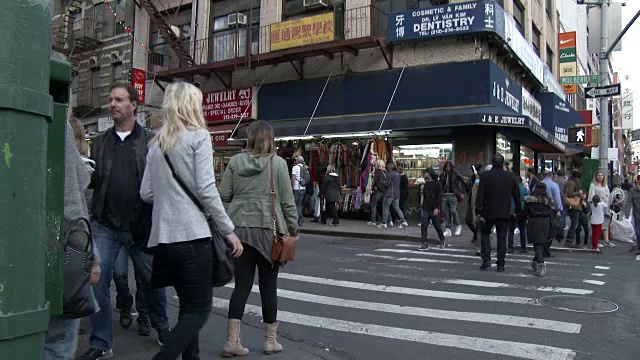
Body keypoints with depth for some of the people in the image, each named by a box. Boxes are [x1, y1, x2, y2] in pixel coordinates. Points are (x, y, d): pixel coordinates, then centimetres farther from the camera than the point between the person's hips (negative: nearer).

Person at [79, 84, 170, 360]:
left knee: (151, 280, 10)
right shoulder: (100, 142, 11)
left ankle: (161, 327, 33)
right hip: (105, 225, 3)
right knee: (97, 282, 2)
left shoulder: (151, 141, -1)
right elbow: (91, 180, 10)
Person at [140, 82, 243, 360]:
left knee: (188, 306, 18)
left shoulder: (157, 142, 14)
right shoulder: (198, 136, -4)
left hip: (163, 237, 7)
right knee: (199, 310, 0)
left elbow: (146, 194, 12)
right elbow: (206, 189, -12)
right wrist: (229, 230, -7)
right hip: (191, 235, -7)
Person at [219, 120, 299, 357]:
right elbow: (287, 200, -2)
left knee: (242, 285, 8)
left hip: (240, 228, 2)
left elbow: (223, 196, 2)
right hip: (268, 229, -2)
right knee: (268, 286, 9)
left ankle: (232, 341, 6)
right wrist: (293, 227, 7)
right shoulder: (277, 163, -3)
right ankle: (270, 340, 20)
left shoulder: (235, 161, 3)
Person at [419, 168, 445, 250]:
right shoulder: (426, 184, 10)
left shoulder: (437, 184, -8)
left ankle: (442, 241, 31)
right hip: (426, 209, 5)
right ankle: (425, 244, -5)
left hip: (434, 209, -5)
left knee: (437, 226, 9)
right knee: (423, 226, -6)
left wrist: (437, 208, -18)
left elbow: (439, 197, -12)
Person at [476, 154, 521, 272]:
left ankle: (486, 259, 3)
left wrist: (478, 211, -5)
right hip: (504, 213, 2)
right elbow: (517, 195, 9)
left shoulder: (485, 175, -5)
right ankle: (500, 264, 8)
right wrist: (518, 210, 19)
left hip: (488, 212, -2)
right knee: (502, 237, 8)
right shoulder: (511, 177, 3)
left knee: (485, 233, 16)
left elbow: (480, 195, -8)